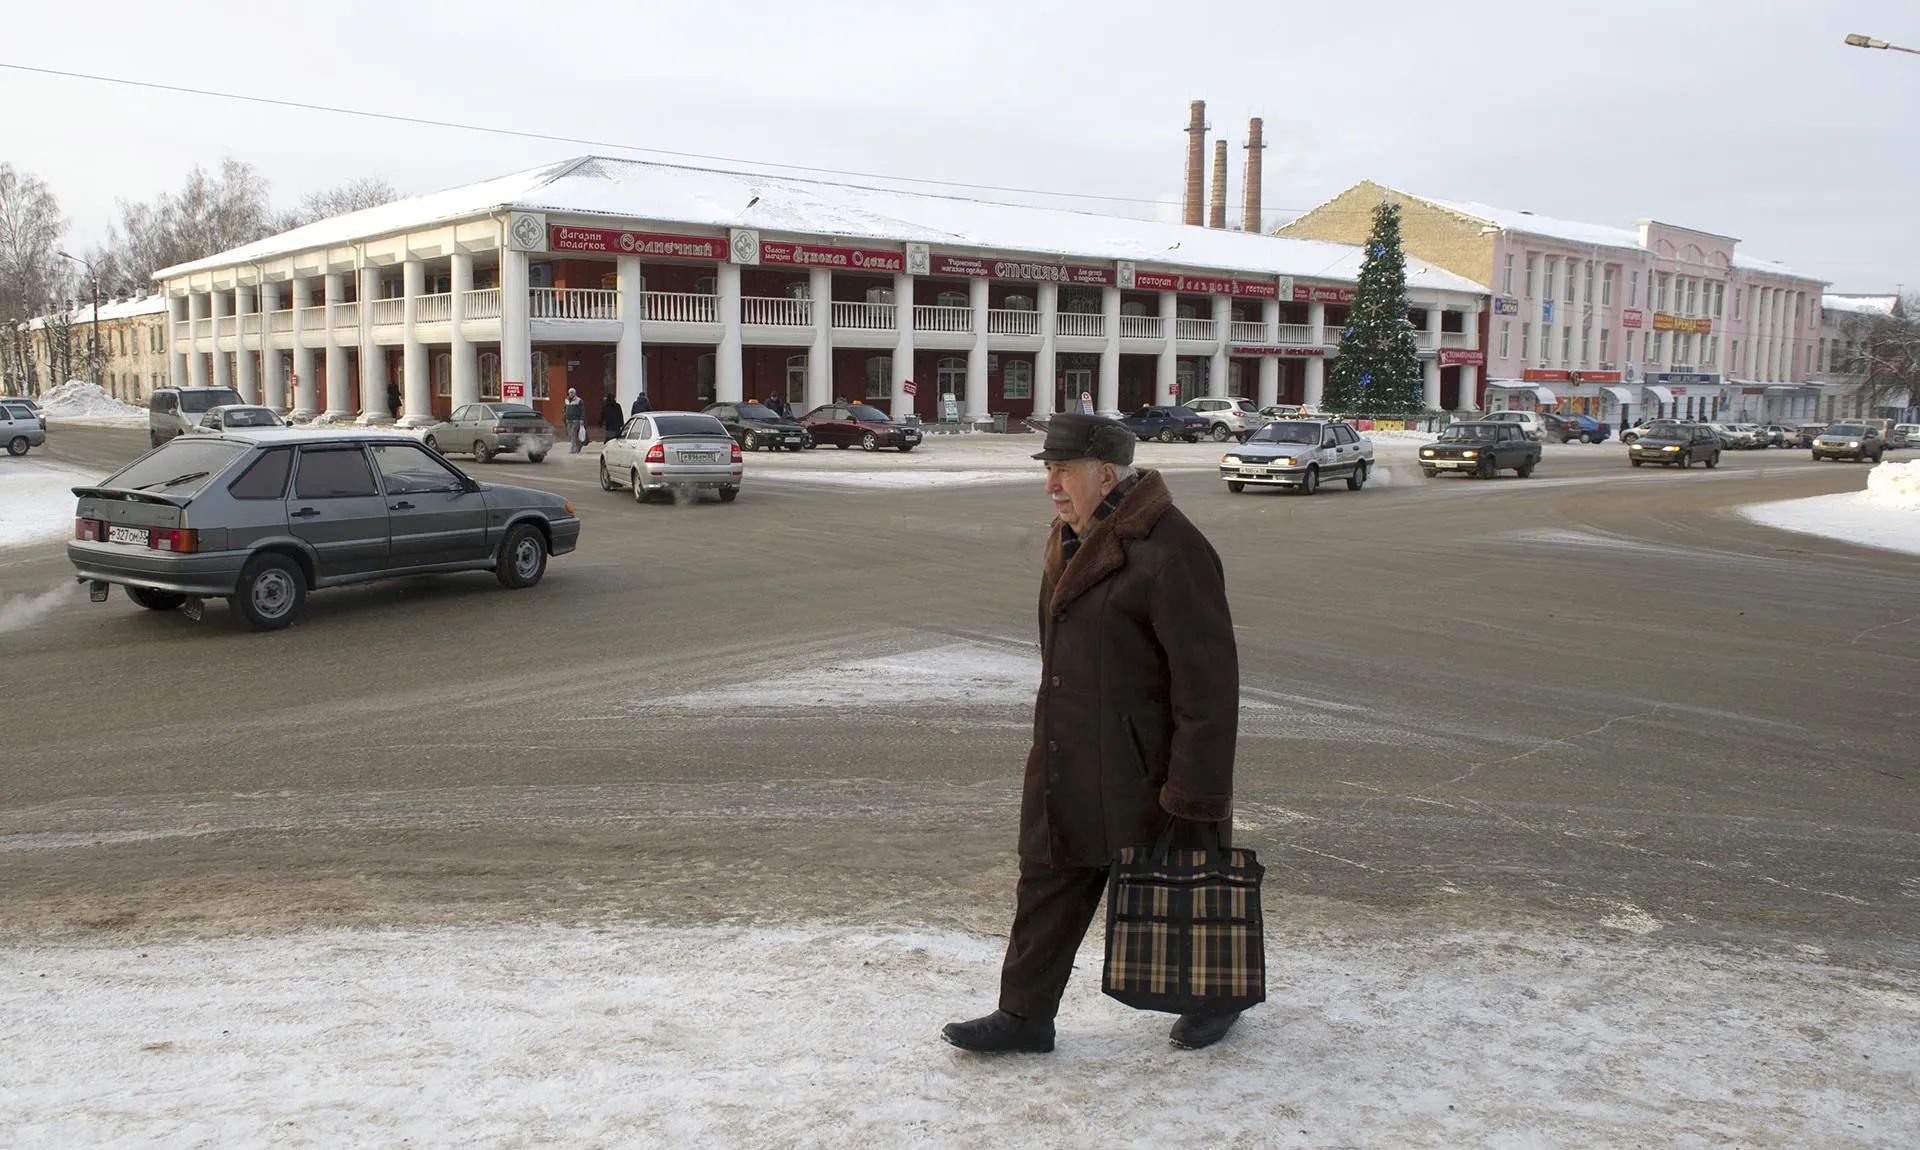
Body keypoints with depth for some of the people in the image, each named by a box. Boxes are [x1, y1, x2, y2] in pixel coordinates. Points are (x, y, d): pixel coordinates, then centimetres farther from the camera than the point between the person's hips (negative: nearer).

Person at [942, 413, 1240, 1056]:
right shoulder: (1073, 540, 8)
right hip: (1066, 771, 8)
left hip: (1144, 772, -8)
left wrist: (1195, 794, -22)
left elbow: (1208, 683, -23)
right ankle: (1024, 1016, 24)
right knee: (1049, 883, 12)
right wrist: (1052, 746, 22)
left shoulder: (1169, 551, -22)